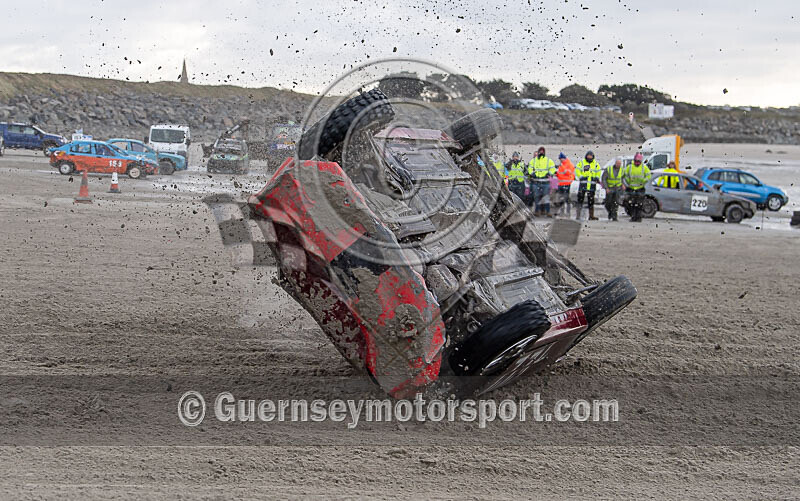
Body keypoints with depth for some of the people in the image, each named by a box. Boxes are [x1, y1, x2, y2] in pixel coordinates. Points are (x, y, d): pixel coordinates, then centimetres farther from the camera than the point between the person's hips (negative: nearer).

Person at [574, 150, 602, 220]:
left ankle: (591, 216, 13)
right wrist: (580, 177, -10)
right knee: (580, 198, -7)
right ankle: (578, 215, -4)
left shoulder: (596, 164, 12)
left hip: (592, 185, 3)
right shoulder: (582, 162, 4)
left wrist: (597, 177, 2)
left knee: (591, 201, 7)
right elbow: (577, 170, 2)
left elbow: (598, 172, 19)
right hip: (583, 184, -2)